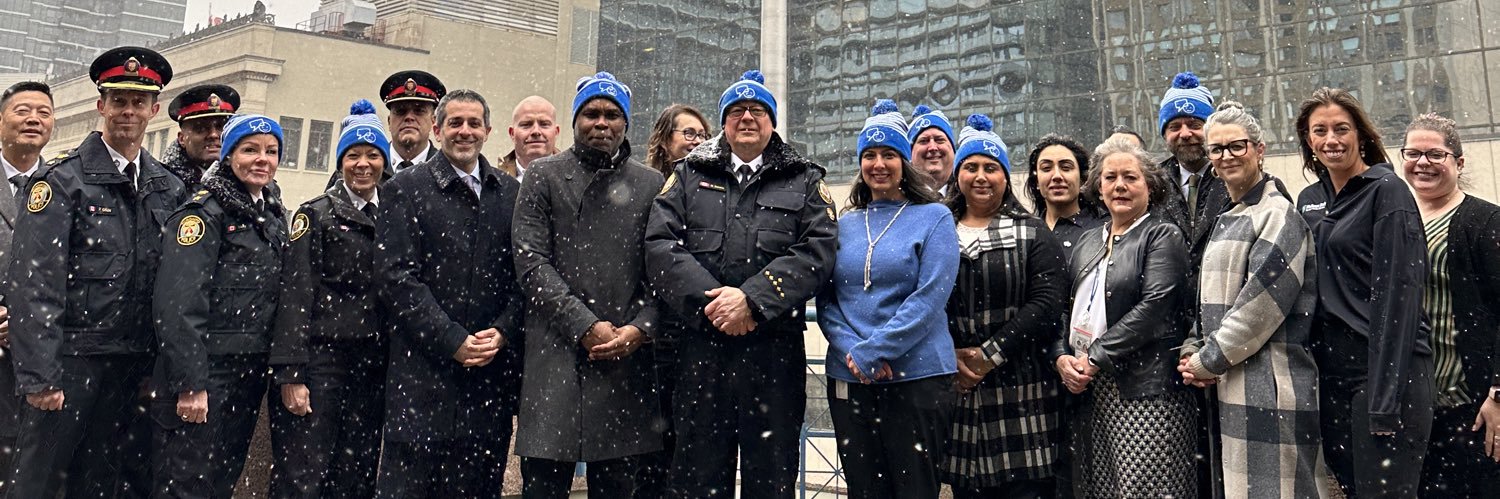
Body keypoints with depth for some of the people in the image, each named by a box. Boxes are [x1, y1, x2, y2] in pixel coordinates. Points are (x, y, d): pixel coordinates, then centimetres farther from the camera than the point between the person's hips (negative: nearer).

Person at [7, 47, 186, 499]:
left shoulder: (170, 189, 8)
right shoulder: (61, 180, -7)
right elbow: (34, 285, -12)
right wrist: (38, 376, -17)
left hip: (132, 365, 5)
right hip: (69, 359, -4)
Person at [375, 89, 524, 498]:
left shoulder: (511, 194, 12)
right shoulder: (405, 189, 3)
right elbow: (395, 276, -6)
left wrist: (502, 333, -7)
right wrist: (453, 340, -12)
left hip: (493, 368, 3)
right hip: (424, 370, -3)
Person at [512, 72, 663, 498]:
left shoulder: (651, 185, 11)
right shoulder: (544, 176, 6)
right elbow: (531, 262, -3)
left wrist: (639, 328, -9)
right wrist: (586, 326, -10)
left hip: (626, 358, 2)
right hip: (556, 356, -2)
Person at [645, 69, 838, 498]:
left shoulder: (805, 182, 11)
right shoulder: (689, 175, 14)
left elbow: (817, 252, -4)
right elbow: (659, 245, 2)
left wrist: (752, 298, -16)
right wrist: (706, 300, -13)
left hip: (775, 351, -1)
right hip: (701, 347, 1)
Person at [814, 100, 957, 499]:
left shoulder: (933, 218, 0)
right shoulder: (845, 224, 12)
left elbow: (930, 297, -11)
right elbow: (825, 300, 8)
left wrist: (873, 352, -16)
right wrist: (849, 350, -10)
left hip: (917, 377, -4)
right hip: (848, 380, 4)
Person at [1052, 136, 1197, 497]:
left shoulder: (1163, 236, -1)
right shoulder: (1087, 244, 18)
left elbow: (1154, 306, -13)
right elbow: (1066, 308, 15)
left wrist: (1096, 358, -15)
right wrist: (1062, 356, -3)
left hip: (1145, 391, -6)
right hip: (1090, 392, 6)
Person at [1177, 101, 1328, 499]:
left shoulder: (1278, 216, -8)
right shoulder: (1228, 220, 19)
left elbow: (1261, 302, -17)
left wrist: (1208, 361, -10)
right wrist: (1193, 352, 2)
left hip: (1269, 387, -8)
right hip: (1228, 386, 9)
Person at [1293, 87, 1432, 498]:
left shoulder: (1386, 190, -6)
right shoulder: (1311, 201, 14)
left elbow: (1398, 294, -12)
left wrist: (1385, 401, -17)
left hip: (1384, 371, -7)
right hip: (1331, 372, 7)